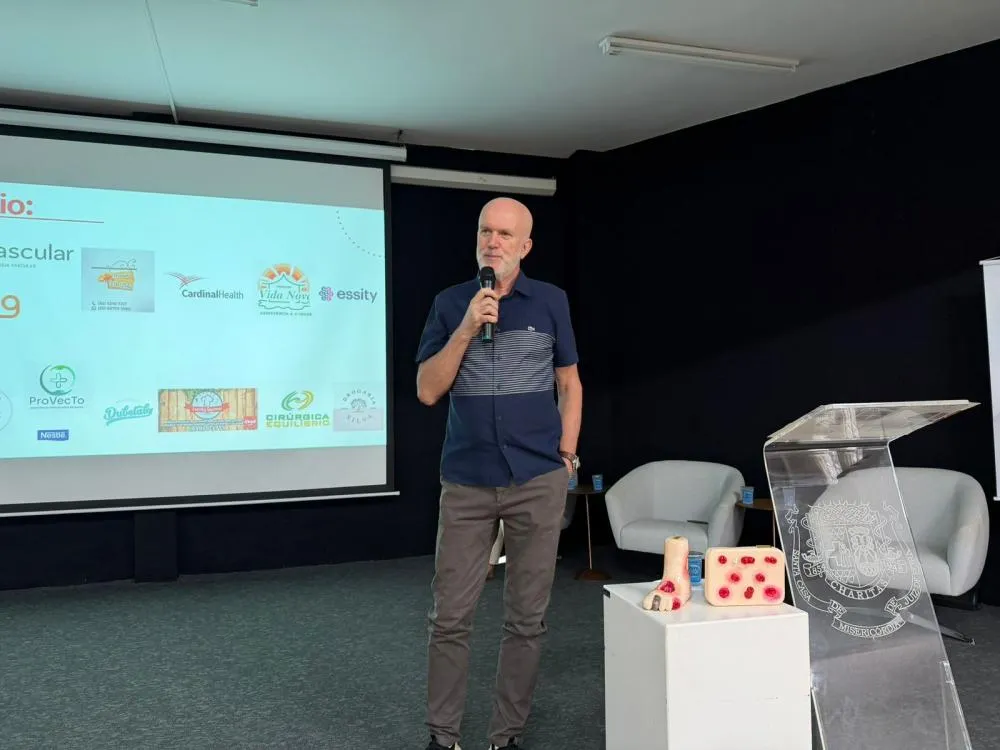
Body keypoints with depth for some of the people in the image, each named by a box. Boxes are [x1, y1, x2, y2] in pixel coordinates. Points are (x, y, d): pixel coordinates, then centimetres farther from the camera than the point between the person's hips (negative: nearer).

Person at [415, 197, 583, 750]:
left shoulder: (551, 301, 3)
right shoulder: (450, 303, 3)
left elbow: (569, 383, 9)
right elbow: (427, 391, -2)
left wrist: (566, 457, 3)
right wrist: (466, 330, -13)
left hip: (538, 482, 0)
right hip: (465, 483, 0)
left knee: (526, 618, 8)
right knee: (449, 616, 5)